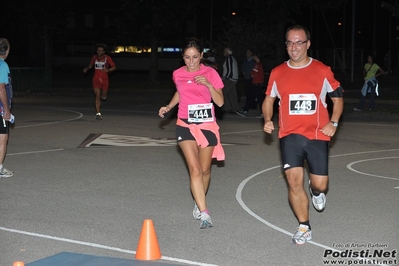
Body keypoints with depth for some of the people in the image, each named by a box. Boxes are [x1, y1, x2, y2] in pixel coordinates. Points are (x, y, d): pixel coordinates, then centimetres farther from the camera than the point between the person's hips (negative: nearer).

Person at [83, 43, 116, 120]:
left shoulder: (107, 58, -5)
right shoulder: (94, 57, 2)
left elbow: (114, 67, -5)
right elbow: (91, 65, 20)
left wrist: (108, 70, -24)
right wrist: (87, 68, -1)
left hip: (105, 79, 0)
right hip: (96, 79, 0)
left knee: (104, 96, 10)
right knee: (97, 96, -12)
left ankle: (103, 94, 51)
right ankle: (98, 113, -13)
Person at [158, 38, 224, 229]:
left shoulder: (210, 73, -5)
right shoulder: (178, 74, 3)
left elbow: (220, 102, -8)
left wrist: (208, 85, -22)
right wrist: (169, 107, 9)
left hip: (207, 125, 0)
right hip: (185, 125, 0)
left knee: (205, 170, 9)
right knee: (195, 169, -13)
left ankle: (199, 203, 36)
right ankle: (203, 213, -16)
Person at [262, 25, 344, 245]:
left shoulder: (322, 71, -2)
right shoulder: (277, 73, 2)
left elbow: (338, 98, 9)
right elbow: (269, 99, 15)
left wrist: (333, 122, -6)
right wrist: (267, 120, -3)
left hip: (318, 136, -1)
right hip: (290, 135, 1)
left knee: (320, 185, 1)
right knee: (294, 181, -8)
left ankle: (315, 191, 41)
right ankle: (304, 228, 9)